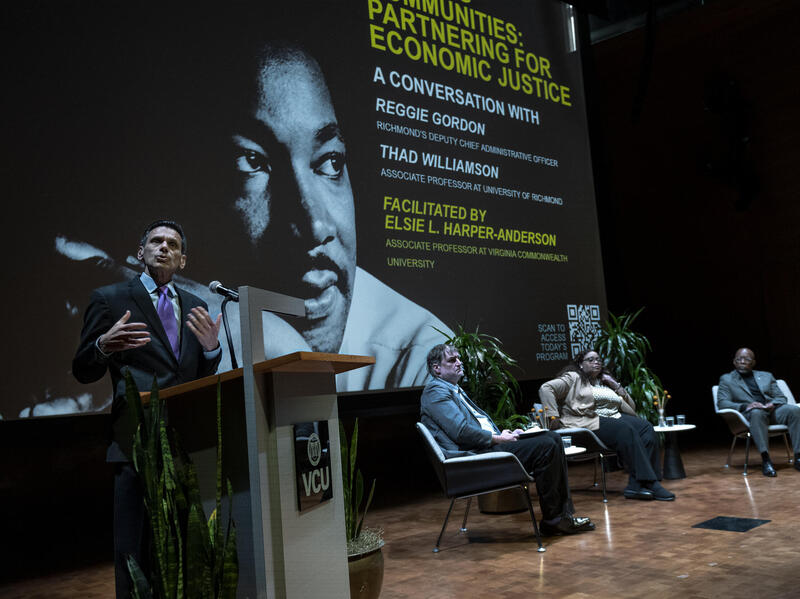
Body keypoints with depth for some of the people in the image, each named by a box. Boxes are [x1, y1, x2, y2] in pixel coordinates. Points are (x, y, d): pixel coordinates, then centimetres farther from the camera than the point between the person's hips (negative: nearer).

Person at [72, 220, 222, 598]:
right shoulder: (109, 299, 4)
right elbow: (82, 372, 2)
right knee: (135, 554, -2)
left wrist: (211, 347, -4)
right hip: (137, 442, -4)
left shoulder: (195, 307, 17)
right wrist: (103, 346, -21)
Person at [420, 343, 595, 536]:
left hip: (487, 446, 11)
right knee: (546, 446, -20)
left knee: (553, 438, 1)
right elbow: (461, 432, -18)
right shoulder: (435, 391, -8)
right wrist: (498, 438, -11)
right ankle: (553, 520, -9)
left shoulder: (454, 390, 25)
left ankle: (565, 513, 0)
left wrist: (502, 434, 8)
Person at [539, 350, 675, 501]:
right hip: (588, 421, -7)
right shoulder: (574, 378, 9)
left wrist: (617, 387, 14)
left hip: (615, 418, 7)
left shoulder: (605, 382, 28)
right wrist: (553, 415, -15)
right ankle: (650, 484, -32)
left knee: (646, 427, -20)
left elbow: (631, 408, 26)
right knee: (626, 430, -32)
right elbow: (546, 388, -5)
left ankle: (636, 485, -28)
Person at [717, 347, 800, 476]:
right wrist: (745, 406, -18)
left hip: (773, 410, 4)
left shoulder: (767, 376, 25)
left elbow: (781, 398, 18)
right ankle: (766, 460, -44)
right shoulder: (726, 379, 15)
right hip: (749, 414, -3)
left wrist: (773, 404, -8)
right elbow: (722, 402, 0)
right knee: (757, 412, -39)